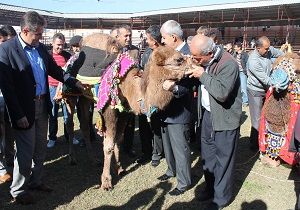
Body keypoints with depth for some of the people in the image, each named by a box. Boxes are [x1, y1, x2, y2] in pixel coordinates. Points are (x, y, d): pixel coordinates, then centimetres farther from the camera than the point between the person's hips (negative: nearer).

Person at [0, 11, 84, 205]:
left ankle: (35, 180, 37)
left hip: (42, 105, 7)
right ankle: (18, 190, 24)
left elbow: (55, 70, 19)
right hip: (24, 109, -6)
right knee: (26, 151, 4)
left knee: (41, 147, 17)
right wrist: (18, 114, -18)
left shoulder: (41, 48, 6)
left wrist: (75, 82, 11)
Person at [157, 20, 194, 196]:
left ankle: (184, 182, 23)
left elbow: (188, 86, -24)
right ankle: (172, 170, 44)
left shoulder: (188, 55, -21)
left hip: (179, 111, -9)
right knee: (168, 143, 24)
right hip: (166, 108, 9)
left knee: (180, 148, 5)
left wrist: (175, 88, -42)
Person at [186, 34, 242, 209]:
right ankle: (211, 187, 37)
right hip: (207, 113, 7)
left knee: (223, 159, 5)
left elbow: (222, 93, -32)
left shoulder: (228, 64, -22)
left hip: (224, 118, -7)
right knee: (207, 154, 18)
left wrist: (203, 75, -24)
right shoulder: (204, 60, 2)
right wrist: (191, 72, -5)